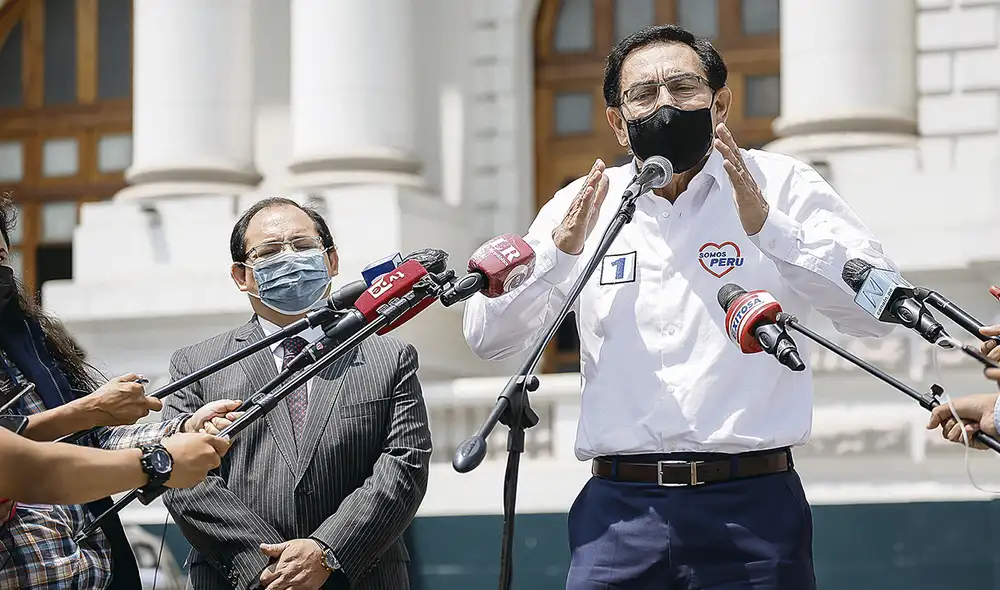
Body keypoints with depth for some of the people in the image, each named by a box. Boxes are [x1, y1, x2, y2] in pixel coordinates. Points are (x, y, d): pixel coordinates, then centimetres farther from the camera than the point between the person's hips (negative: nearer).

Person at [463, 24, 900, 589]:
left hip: (752, 505, -1)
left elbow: (878, 307, -6)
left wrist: (768, 226, -17)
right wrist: (558, 251, -8)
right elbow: (488, 336, 8)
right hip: (620, 508, 2)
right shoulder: (582, 205, 12)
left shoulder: (779, 185, 5)